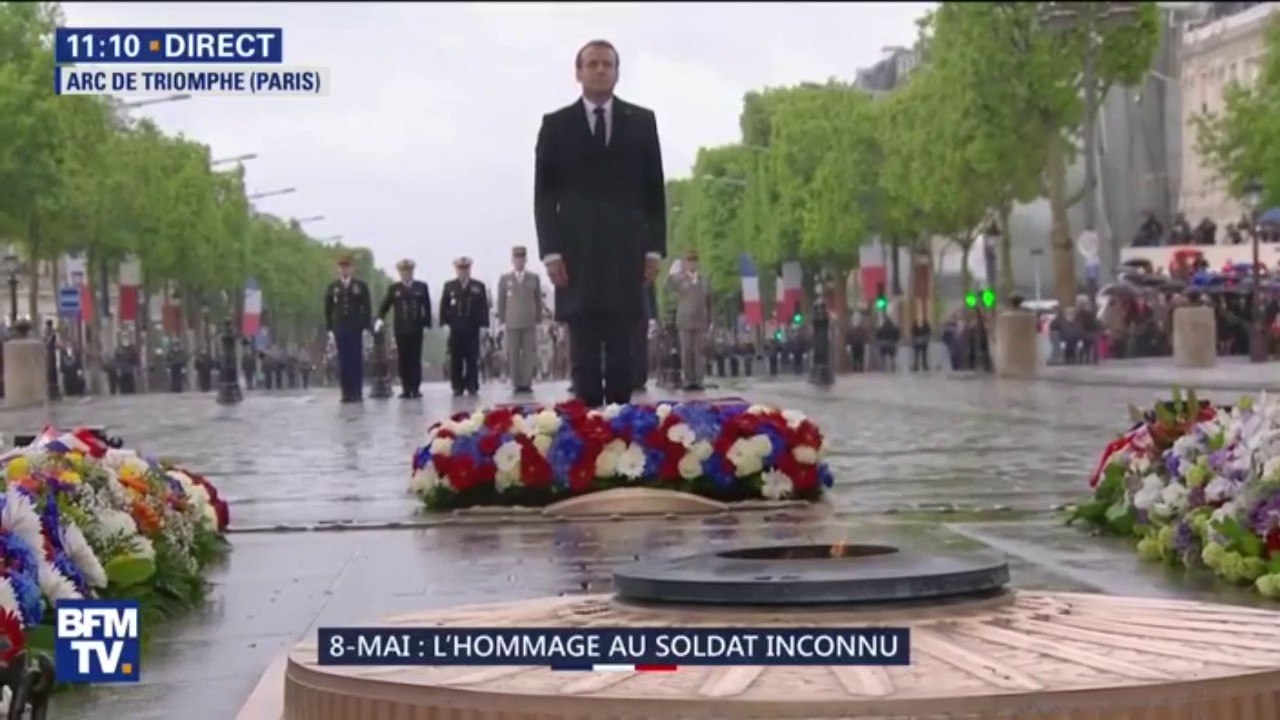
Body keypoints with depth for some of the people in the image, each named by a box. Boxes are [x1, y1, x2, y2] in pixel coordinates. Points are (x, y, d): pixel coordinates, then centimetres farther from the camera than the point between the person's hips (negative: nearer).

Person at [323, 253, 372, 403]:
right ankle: (346, 393, -1)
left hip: (356, 329, -1)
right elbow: (328, 309, 10)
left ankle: (357, 392, 2)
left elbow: (367, 308, 2)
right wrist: (330, 329, 3)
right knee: (343, 361, -2)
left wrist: (366, 327, -6)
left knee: (356, 361, -2)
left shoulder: (361, 286, 5)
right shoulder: (333, 287, 9)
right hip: (339, 329, 1)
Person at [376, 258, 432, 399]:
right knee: (403, 359, 0)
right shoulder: (394, 288, 7)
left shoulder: (422, 287, 6)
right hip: (400, 329, 1)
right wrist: (380, 318, -12)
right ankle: (406, 389, 4)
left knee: (415, 359, -2)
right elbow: (385, 305, 4)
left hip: (416, 328, -1)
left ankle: (416, 388, 1)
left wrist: (427, 323, -2)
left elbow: (427, 307, 6)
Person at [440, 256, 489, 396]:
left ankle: (472, 386, 5)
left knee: (472, 359, 0)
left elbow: (484, 306, 4)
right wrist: (444, 322, -2)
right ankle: (457, 387, 5)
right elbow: (444, 306, 7)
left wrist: (483, 324, -5)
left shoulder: (479, 287, 8)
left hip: (472, 328, 0)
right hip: (455, 328, 0)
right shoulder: (449, 286, 9)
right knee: (456, 359, 1)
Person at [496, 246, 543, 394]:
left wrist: (538, 320, 5)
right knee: (513, 355, -3)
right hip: (511, 324, 0)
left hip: (530, 323, 1)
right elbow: (501, 303, 7)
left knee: (529, 354, -5)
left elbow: (538, 301, 10)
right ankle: (516, 384, -1)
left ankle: (527, 383, -4)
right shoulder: (504, 279, 7)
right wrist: (502, 322, 2)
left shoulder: (534, 279, 9)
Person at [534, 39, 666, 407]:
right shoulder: (556, 125, 9)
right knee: (584, 356, -3)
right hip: (576, 256, -1)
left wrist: (654, 247, 0)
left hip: (626, 253, 1)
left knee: (623, 355, -2)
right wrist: (550, 251, -7)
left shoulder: (642, 121, 11)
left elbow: (654, 190, 9)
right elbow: (544, 194, 4)